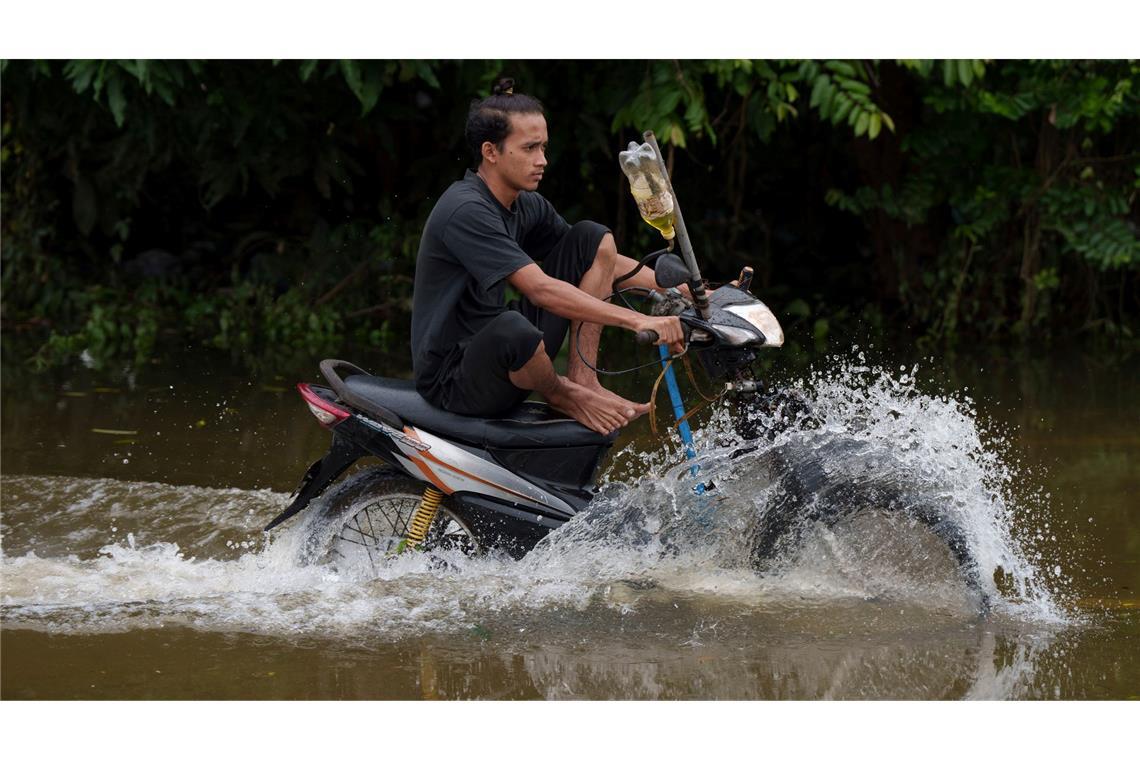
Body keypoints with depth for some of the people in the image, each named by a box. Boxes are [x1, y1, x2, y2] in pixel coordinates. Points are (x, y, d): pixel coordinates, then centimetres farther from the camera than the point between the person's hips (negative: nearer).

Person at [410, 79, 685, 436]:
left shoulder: (528, 207, 7)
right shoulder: (465, 211, -22)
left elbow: (604, 260, 16)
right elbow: (540, 289, -30)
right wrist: (638, 321, -34)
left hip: (500, 356, 9)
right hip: (452, 381, -9)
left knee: (593, 238, 6)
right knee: (512, 328, -44)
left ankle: (583, 379, -5)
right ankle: (562, 395, -9)